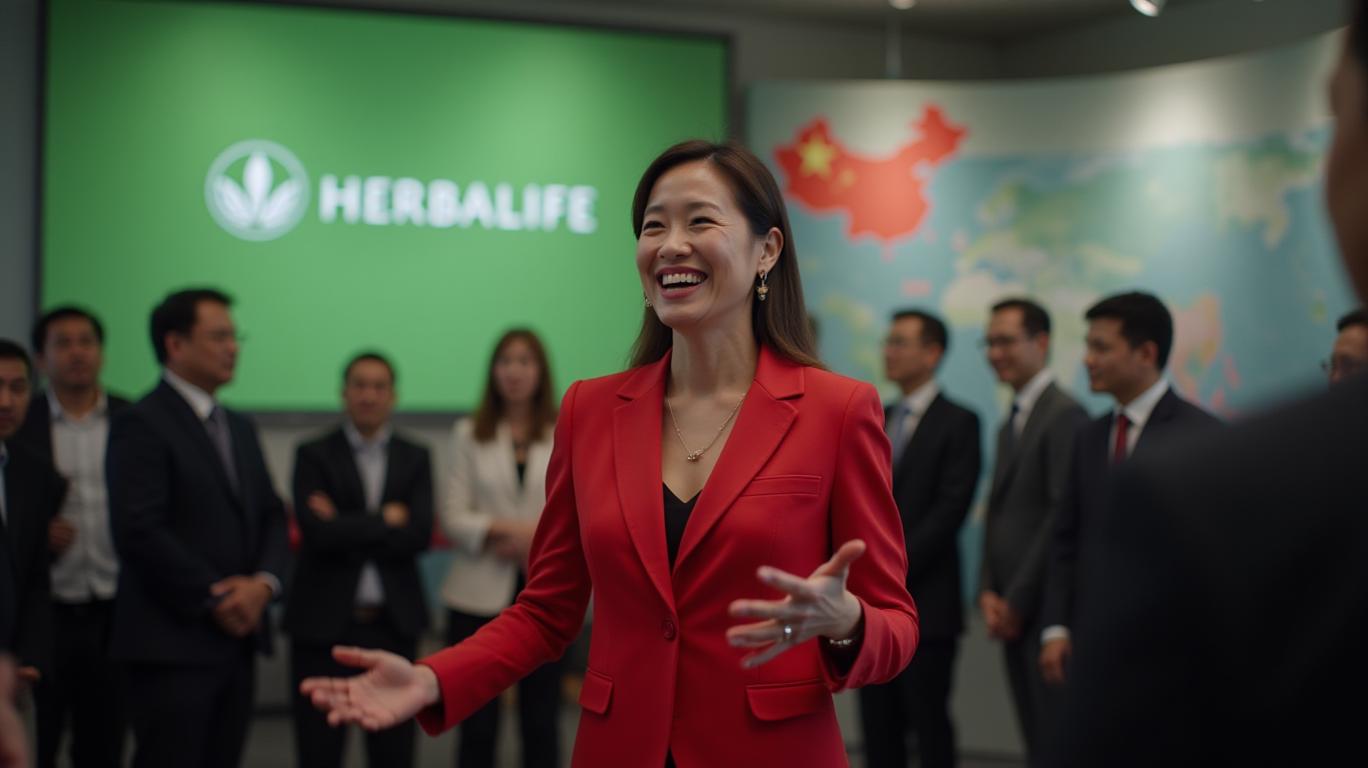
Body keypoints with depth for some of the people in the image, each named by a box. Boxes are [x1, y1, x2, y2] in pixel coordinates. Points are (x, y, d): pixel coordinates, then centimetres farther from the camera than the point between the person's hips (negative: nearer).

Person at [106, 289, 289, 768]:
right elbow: (140, 533, -16)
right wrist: (215, 600, -13)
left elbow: (271, 517, 16)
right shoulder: (141, 425, -8)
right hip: (174, 643, -7)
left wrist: (264, 582, -4)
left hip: (237, 638, 7)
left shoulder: (239, 428, 18)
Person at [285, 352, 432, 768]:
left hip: (393, 623, 2)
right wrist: (384, 520, -8)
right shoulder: (314, 455, 1)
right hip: (324, 622, -2)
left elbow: (418, 535, -7)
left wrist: (347, 527, -10)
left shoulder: (415, 458, 7)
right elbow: (317, 532, -13)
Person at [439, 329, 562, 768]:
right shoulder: (468, 434, 7)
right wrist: (506, 530, -15)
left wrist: (538, 536, -16)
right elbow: (453, 517, 0)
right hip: (481, 596, 0)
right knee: (477, 724, 3)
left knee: (541, 722, 6)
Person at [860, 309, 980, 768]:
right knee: (878, 727, 7)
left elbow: (949, 510, -11)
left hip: (925, 604, -6)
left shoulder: (958, 423, -3)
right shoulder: (875, 421, 16)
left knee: (930, 726, 0)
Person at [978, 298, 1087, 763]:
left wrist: (1017, 602, -15)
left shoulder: (1065, 415, -11)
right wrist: (988, 592, 4)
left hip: (1044, 610, -9)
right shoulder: (1011, 424, 19)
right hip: (1010, 613, 9)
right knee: (1035, 741, 10)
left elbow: (1064, 516, -17)